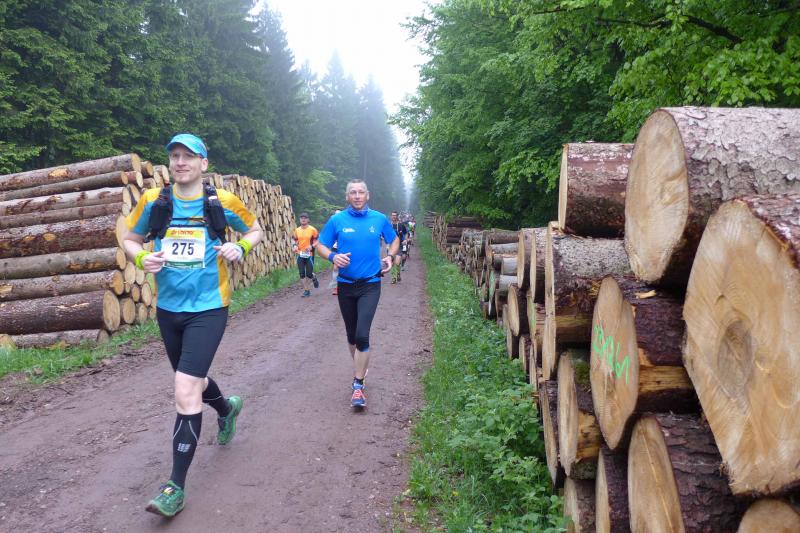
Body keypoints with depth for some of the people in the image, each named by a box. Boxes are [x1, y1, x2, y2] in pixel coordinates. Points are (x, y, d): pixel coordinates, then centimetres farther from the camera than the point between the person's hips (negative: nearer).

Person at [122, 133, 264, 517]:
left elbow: (255, 230, 10)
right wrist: (142, 258, -10)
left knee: (186, 393, -13)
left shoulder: (222, 202, -6)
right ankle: (226, 408, 57)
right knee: (192, 381, 22)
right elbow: (130, 240, 12)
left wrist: (240, 246, -11)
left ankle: (176, 486, 1)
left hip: (208, 309, -4)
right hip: (168, 309, 5)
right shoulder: (154, 201, 0)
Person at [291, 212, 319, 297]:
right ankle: (306, 290, 14)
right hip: (300, 255, 4)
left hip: (309, 254, -3)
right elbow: (293, 239, 16)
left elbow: (318, 240, -3)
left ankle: (314, 277, 33)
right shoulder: (297, 230, 5)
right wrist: (294, 245, -5)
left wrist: (312, 246, -18)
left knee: (309, 274, -3)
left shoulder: (312, 229, -6)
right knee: (302, 274, 3)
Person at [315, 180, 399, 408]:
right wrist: (333, 256, -18)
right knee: (351, 334, 15)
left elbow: (394, 239, 16)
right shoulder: (337, 220, -2)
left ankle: (358, 385, -4)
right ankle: (360, 368, 40)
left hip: (370, 285, -2)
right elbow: (320, 245, 3)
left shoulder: (379, 219, 0)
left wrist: (390, 257, -3)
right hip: (345, 284, 2)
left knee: (362, 335, -14)